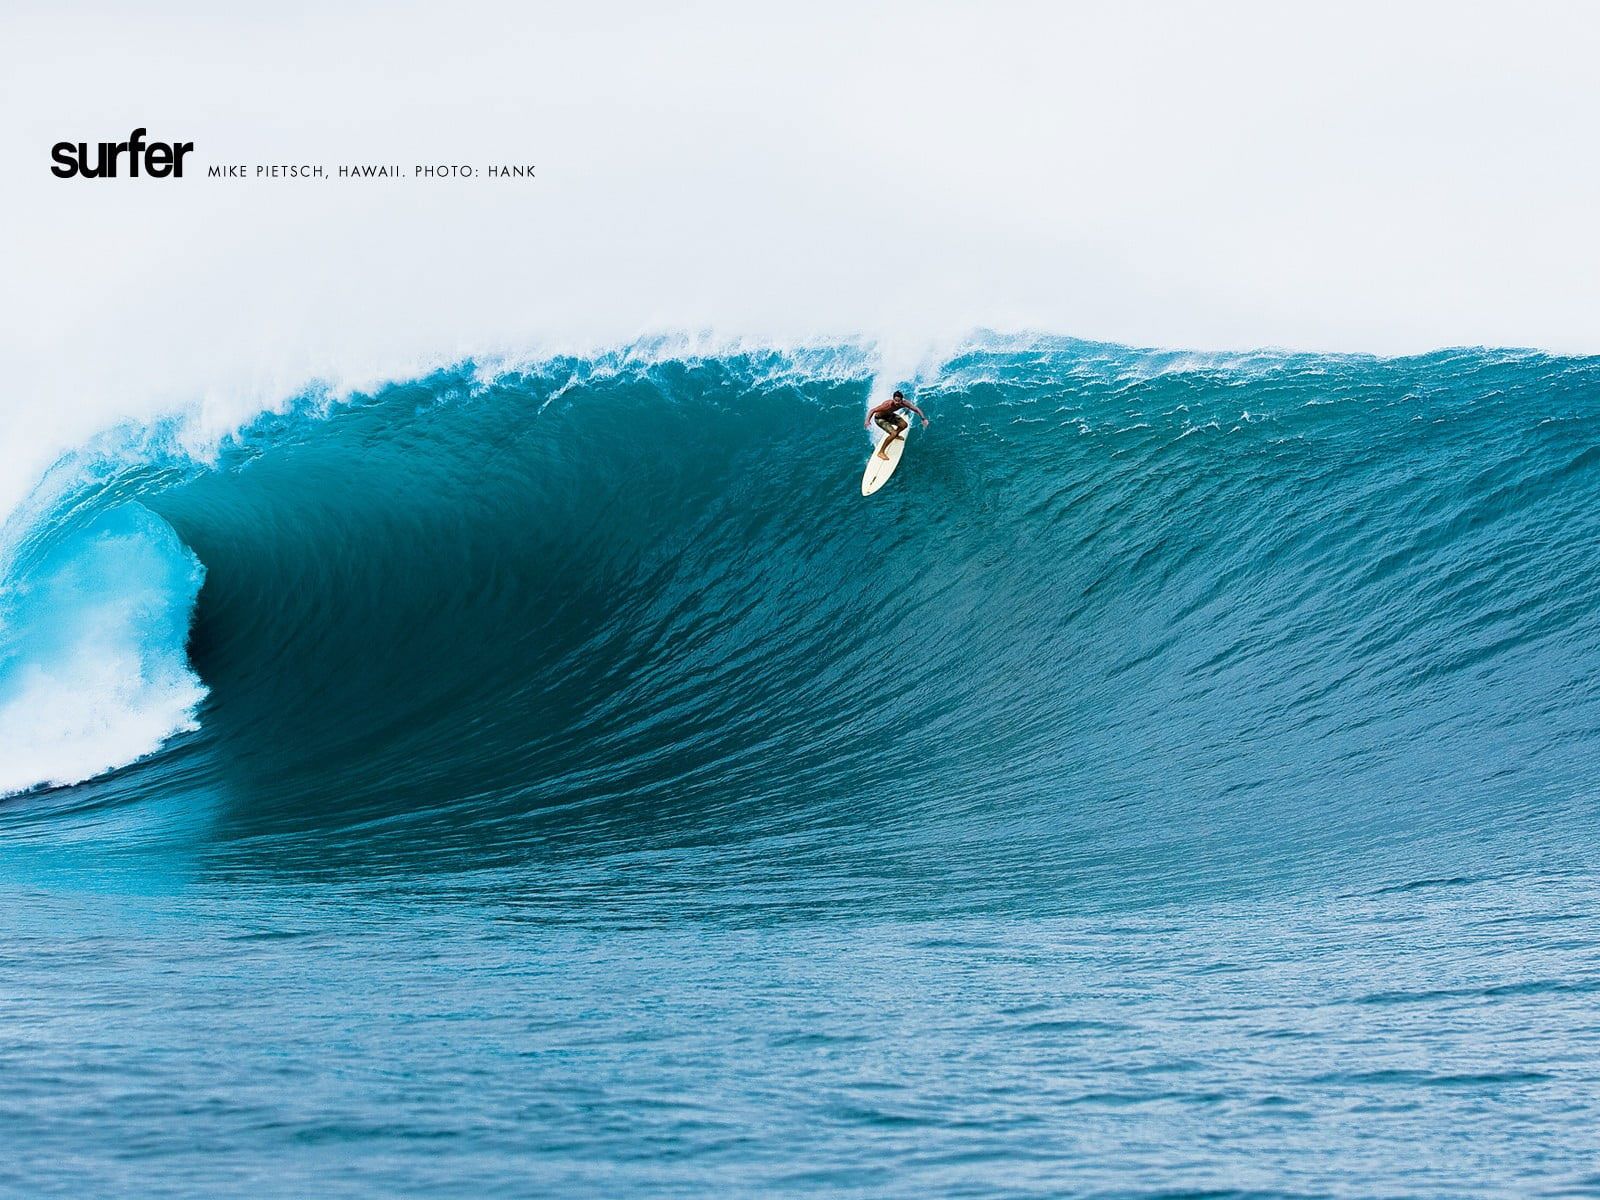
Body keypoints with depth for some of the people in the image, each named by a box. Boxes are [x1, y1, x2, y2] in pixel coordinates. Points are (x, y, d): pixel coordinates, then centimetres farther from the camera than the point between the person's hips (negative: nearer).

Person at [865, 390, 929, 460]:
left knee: (904, 425, 11)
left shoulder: (904, 403, -25)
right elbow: (872, 410, -36)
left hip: (889, 415, 7)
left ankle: (895, 435, 44)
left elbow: (916, 409, -14)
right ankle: (881, 452, -8)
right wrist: (868, 421, -50)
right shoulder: (887, 405, -41)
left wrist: (924, 419, -25)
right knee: (893, 434, -20)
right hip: (880, 418, -7)